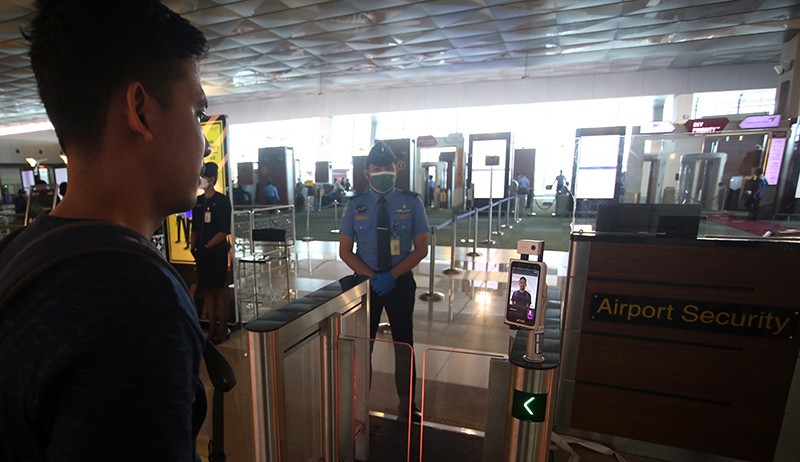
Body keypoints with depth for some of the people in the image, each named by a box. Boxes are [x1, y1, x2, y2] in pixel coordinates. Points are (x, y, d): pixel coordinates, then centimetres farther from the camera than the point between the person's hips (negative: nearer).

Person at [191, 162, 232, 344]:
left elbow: (224, 230, -12)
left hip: (217, 251, -6)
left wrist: (207, 246, -15)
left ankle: (223, 329, 14)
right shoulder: (198, 201, 10)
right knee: (207, 290, 10)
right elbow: (194, 228, 13)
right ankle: (212, 329, 21)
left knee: (219, 290, 2)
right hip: (202, 252, 6)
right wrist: (193, 248, 1)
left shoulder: (222, 200, -7)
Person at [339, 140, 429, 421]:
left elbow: (421, 249, -6)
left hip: (401, 282, 0)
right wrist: (373, 277, -15)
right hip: (365, 281, 1)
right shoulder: (355, 205, -3)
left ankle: (407, 405, 31)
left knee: (404, 344, 12)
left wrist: (391, 276, -18)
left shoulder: (412, 203, -6)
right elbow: (345, 251, -2)